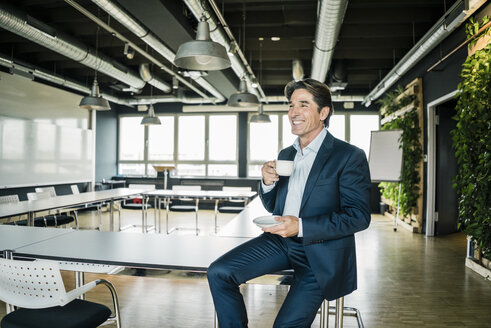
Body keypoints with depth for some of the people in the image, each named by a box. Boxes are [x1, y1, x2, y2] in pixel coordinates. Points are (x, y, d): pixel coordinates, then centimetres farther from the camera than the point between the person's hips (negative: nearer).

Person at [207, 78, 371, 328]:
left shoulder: (350, 156, -7)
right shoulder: (285, 155, 14)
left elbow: (359, 216, -13)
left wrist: (301, 227, -22)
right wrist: (267, 183, -5)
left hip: (321, 252, -5)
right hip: (280, 241, 6)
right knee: (218, 273, -10)